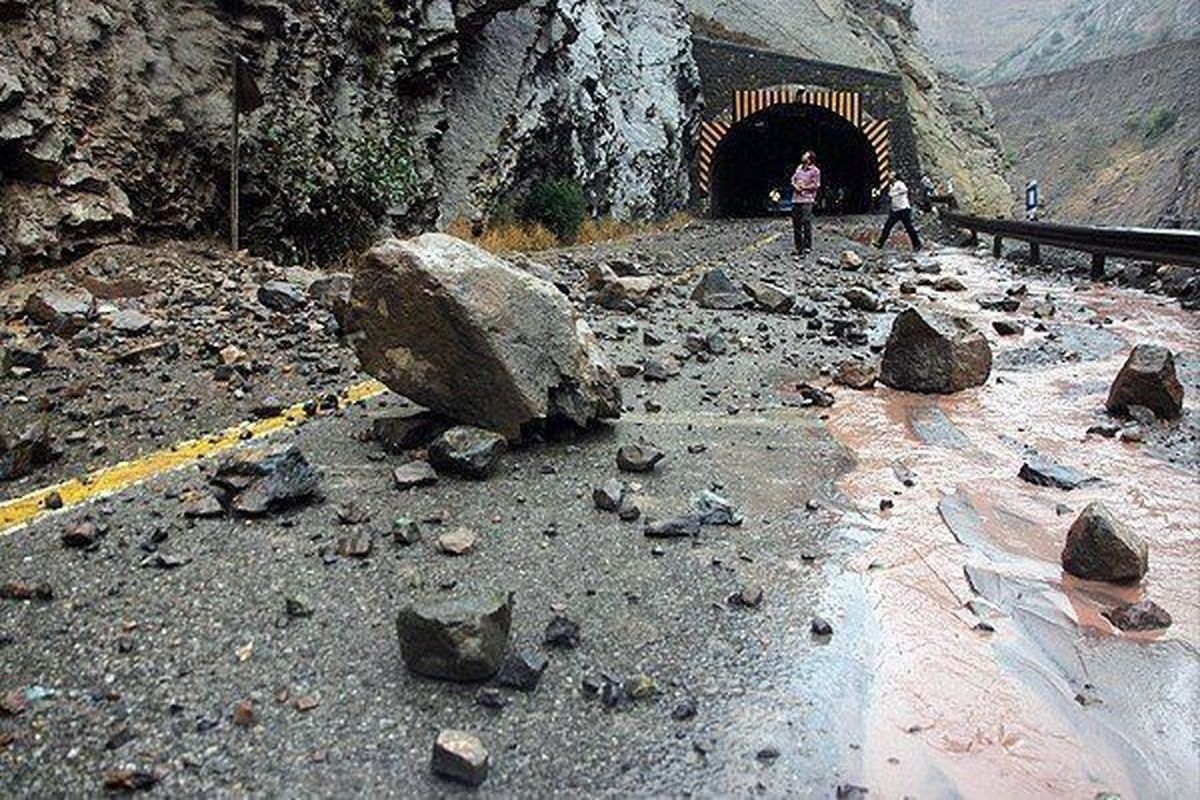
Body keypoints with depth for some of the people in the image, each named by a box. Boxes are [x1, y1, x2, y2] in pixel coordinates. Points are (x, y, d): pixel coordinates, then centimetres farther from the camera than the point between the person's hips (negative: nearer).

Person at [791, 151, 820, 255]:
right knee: (796, 223, 8)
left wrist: (804, 187, -10)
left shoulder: (815, 171, -3)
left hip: (807, 200, -6)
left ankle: (807, 246, -5)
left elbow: (815, 185, -7)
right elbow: (793, 180, 17)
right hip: (796, 199, 7)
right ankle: (798, 247, 17)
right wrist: (795, 185, -3)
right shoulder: (799, 168, 16)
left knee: (806, 223, -10)